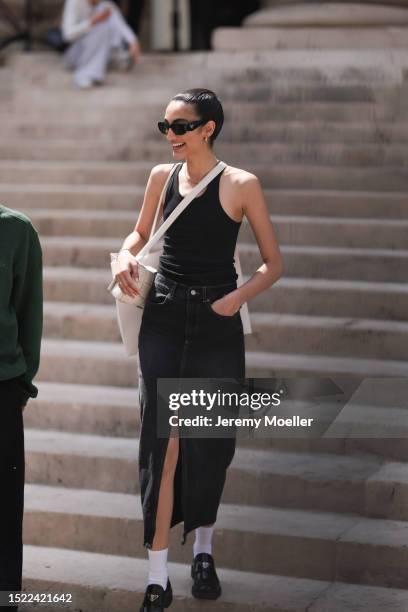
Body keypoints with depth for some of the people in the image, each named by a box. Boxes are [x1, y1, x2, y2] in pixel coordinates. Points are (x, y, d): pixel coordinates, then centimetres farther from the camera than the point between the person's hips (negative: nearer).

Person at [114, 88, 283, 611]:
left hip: (217, 325, -2)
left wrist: (238, 296, -17)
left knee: (211, 443, 8)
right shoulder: (162, 176, 5)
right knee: (162, 443, -4)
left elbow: (273, 263, 0)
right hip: (164, 321, 2)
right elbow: (140, 233, 23)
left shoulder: (241, 185, -4)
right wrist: (126, 255, 1)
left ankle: (204, 552, 32)